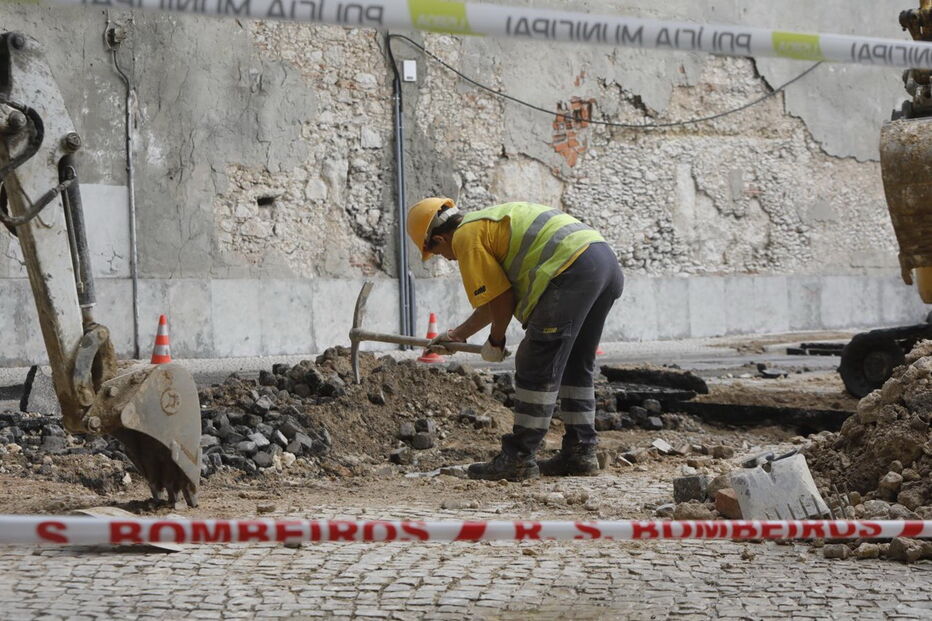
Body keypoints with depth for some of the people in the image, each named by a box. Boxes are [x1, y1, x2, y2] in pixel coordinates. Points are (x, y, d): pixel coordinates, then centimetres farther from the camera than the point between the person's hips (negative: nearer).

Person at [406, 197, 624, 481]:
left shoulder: (466, 236, 2)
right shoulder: (491, 222, 31)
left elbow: (502, 298, -1)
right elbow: (497, 298, 36)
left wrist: (495, 341, 15)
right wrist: (458, 335, 43)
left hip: (573, 268, -10)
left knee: (535, 368, -3)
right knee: (574, 367, 18)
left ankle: (519, 458, 0)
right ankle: (580, 452, 21)